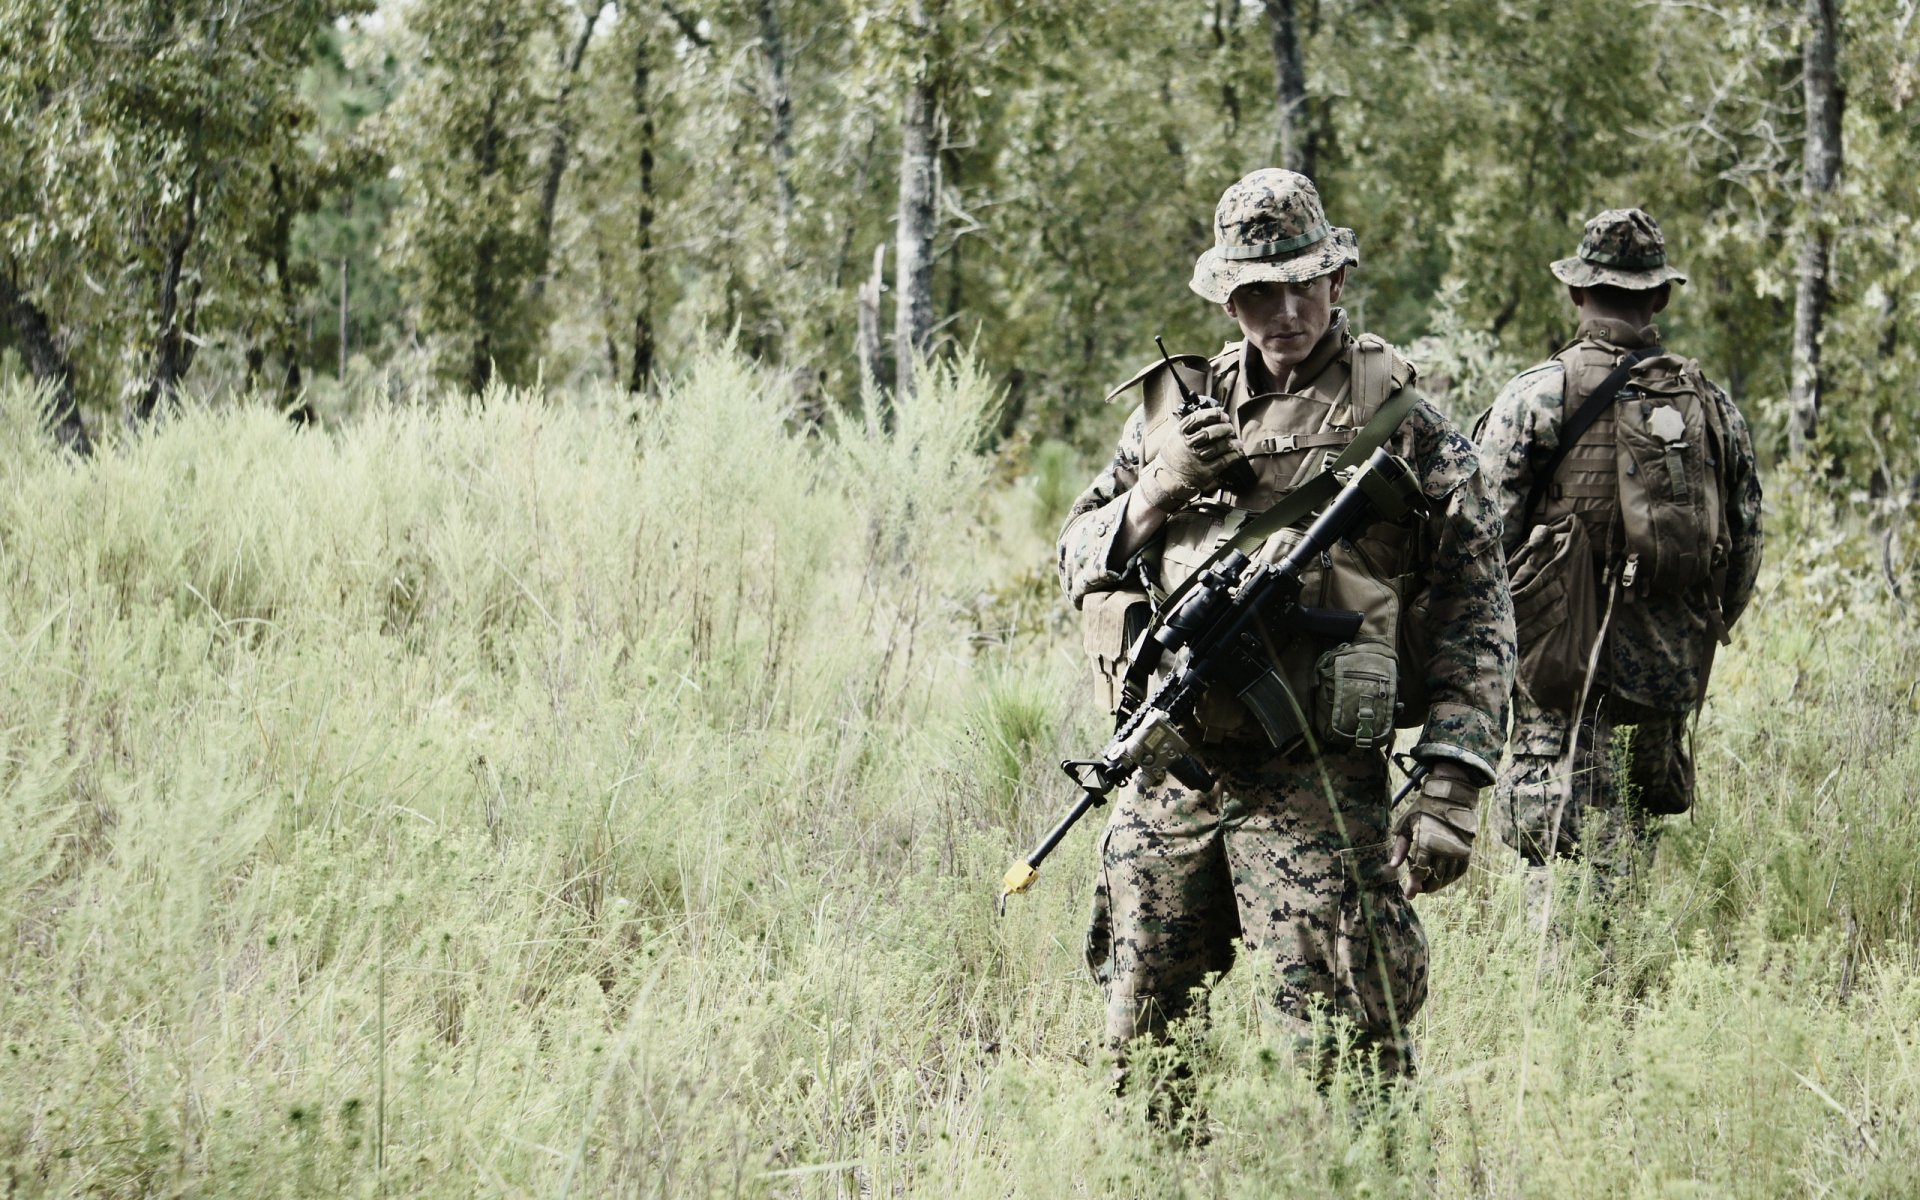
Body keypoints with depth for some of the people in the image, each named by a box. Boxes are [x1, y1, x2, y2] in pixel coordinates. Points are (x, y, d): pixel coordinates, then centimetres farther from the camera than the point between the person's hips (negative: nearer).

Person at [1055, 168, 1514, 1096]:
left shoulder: (1405, 426, 1)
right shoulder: (1174, 408, 13)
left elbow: (1474, 620, -1)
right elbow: (1077, 561, 16)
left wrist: (1450, 790, -11)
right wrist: (1156, 493, -5)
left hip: (1317, 790, -4)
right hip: (1166, 784, 4)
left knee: (1347, 1051, -9)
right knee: (1137, 1049, 9)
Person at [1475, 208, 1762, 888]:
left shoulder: (1535, 397, -7)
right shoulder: (1711, 406, 6)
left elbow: (1486, 538, -9)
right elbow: (1745, 550, 11)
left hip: (1564, 661, -4)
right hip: (1670, 674, 4)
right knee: (1635, 857, 16)